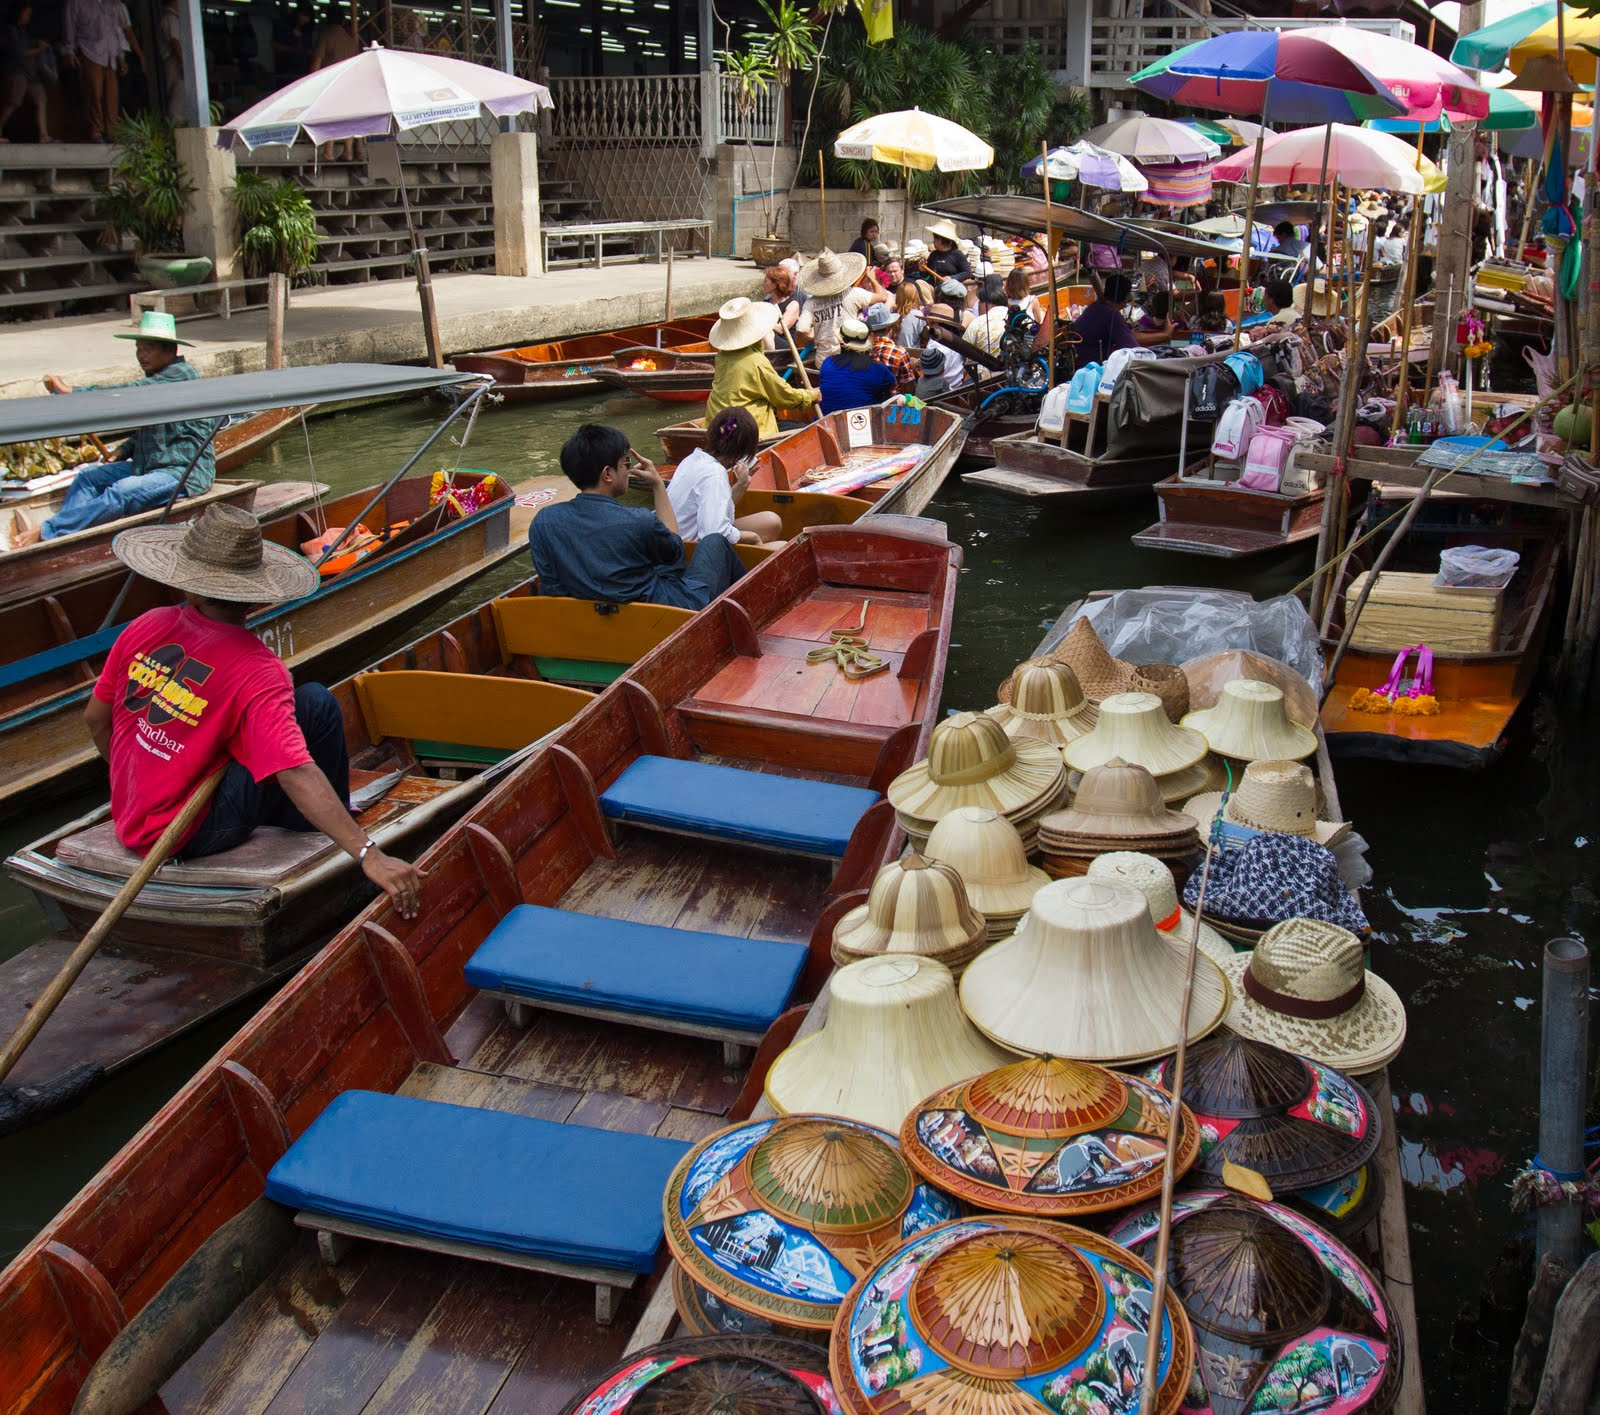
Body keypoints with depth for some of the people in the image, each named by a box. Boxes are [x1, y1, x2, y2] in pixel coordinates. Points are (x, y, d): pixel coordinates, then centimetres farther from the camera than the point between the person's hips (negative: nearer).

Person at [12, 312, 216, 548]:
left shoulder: (181, 374, -14)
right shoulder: (156, 377, 18)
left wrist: (73, 393, -23)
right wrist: (124, 451, 8)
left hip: (186, 473, -11)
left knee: (120, 493, -29)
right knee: (88, 475, 5)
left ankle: (46, 534, -31)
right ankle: (62, 534, -11)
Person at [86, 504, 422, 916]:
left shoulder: (146, 627, -2)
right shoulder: (257, 673, -20)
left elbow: (96, 719, 9)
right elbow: (297, 774, -29)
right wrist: (369, 855, -33)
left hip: (128, 822, 7)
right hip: (189, 837, -7)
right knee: (316, 704, -6)